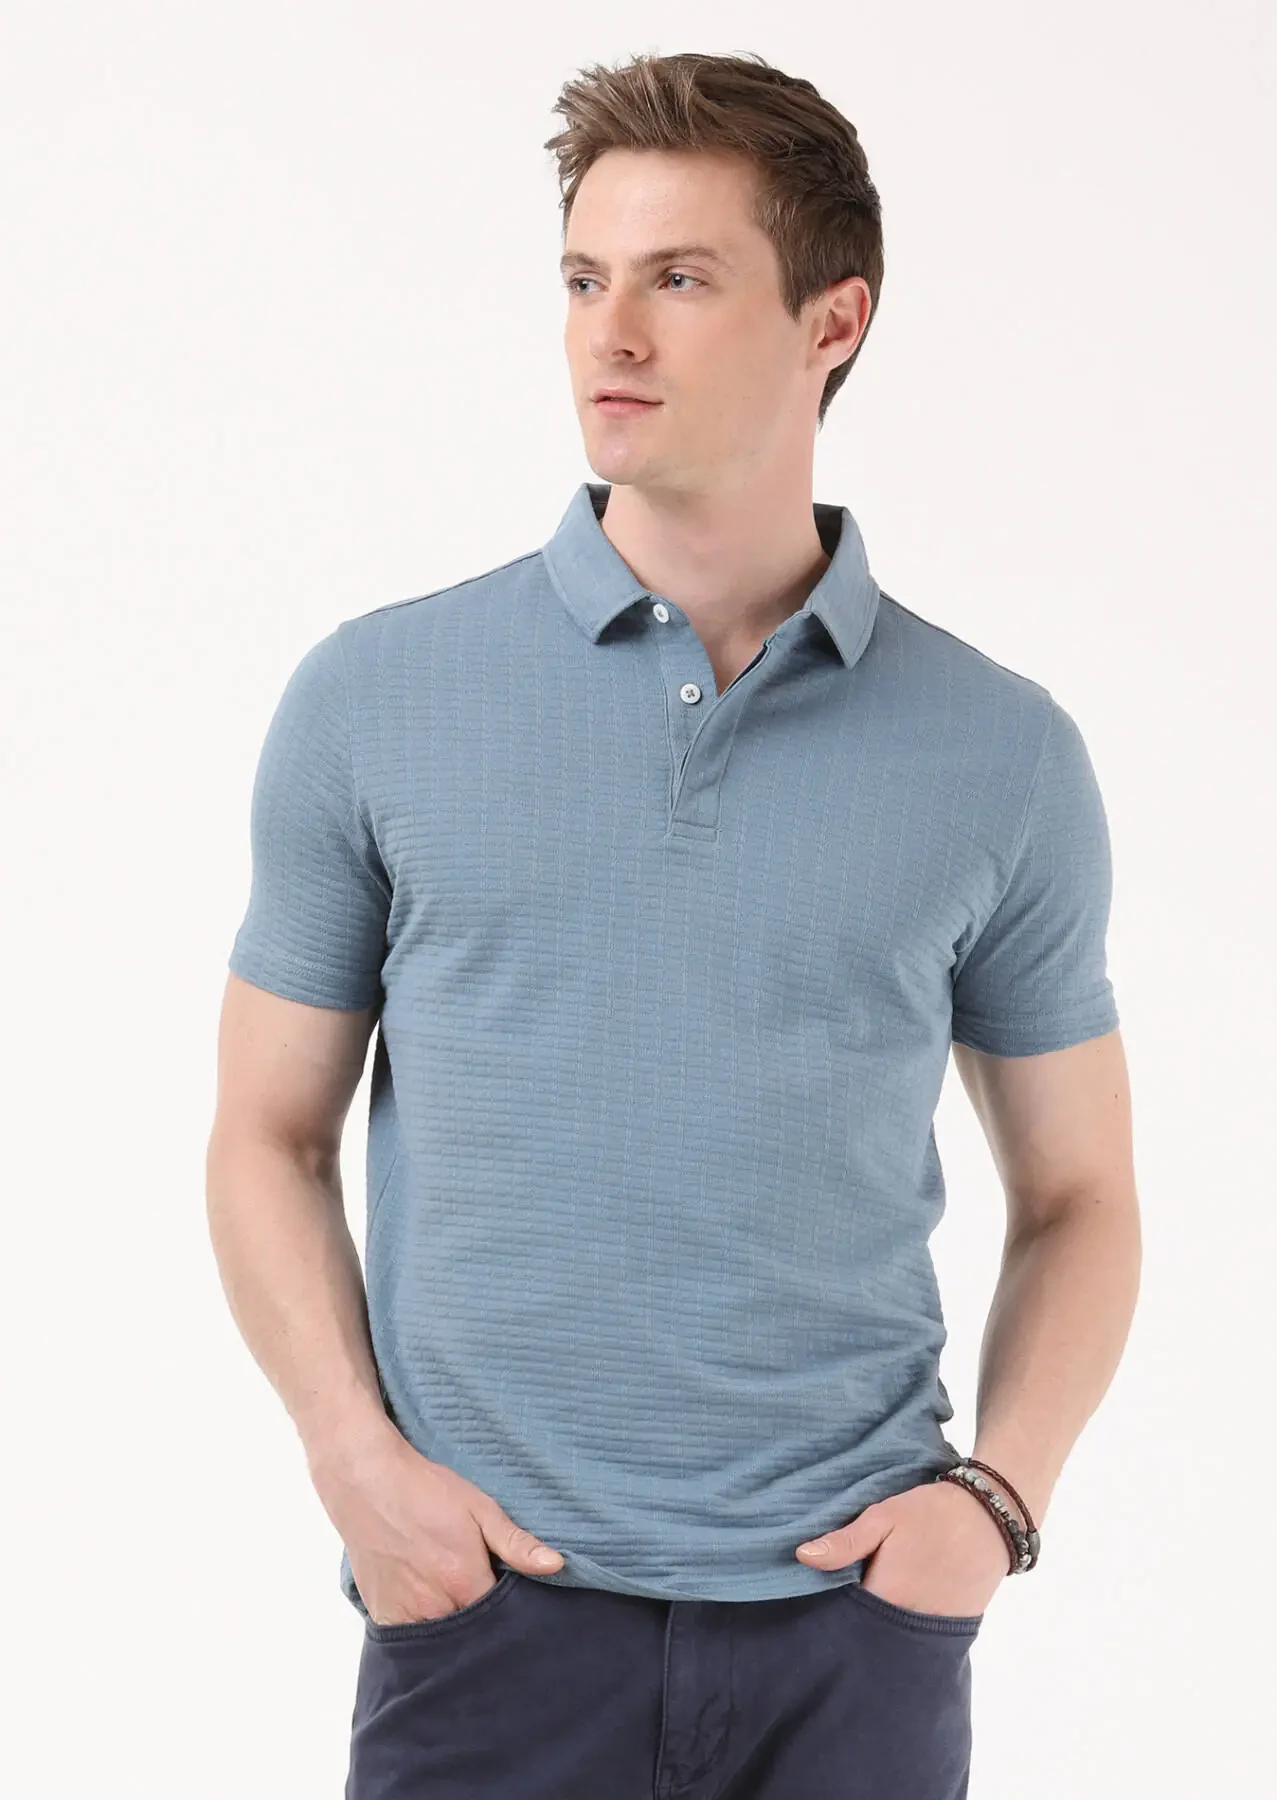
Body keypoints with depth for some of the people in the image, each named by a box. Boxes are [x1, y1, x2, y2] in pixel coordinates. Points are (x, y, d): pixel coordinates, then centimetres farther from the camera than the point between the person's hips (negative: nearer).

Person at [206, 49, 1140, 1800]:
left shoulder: (1003, 754, 1)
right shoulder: (372, 701, 0)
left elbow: (1077, 1195, 9)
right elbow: (270, 1138, 6)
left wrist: (999, 1490, -5)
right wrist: (356, 1459, -7)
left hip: (853, 1612, 1)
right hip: (487, 1604, 0)